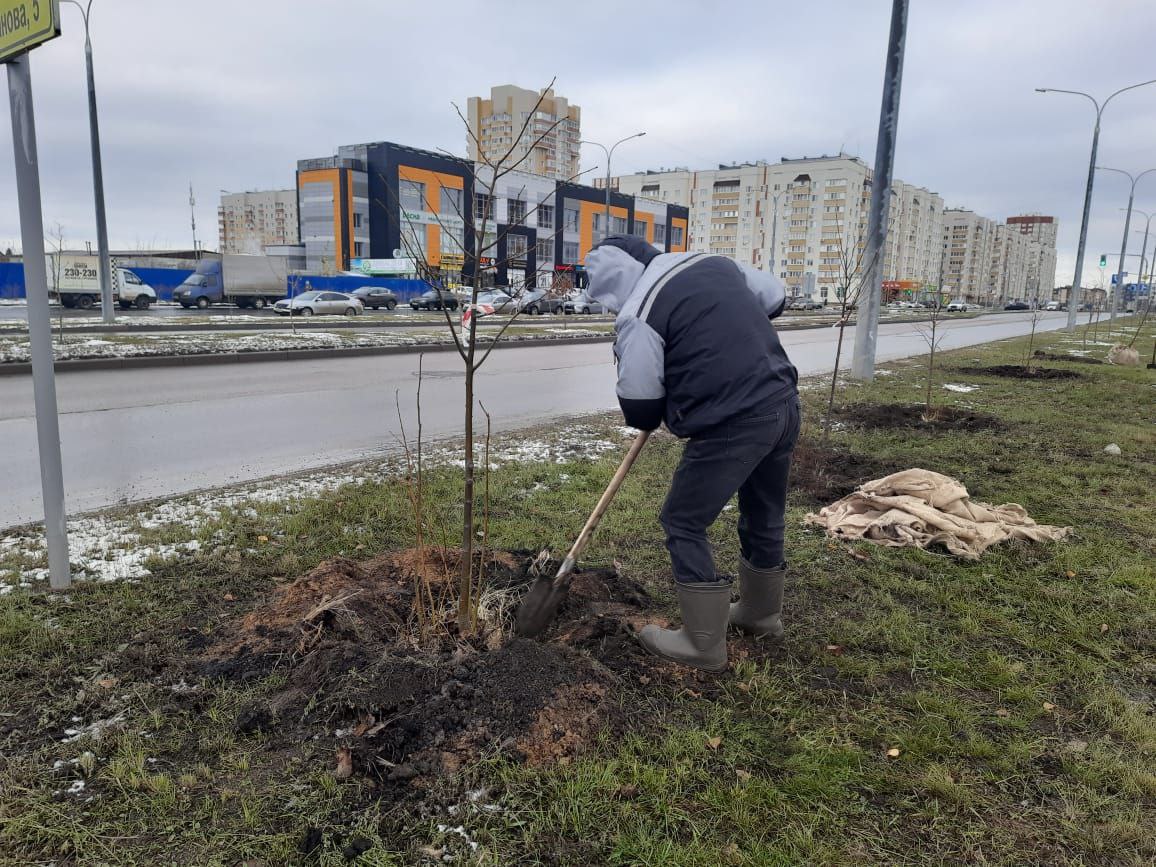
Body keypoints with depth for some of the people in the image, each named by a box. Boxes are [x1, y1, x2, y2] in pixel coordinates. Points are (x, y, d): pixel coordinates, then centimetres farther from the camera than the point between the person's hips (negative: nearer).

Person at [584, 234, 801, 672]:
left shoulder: (638, 312, -11)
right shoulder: (714, 262, 12)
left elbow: (639, 408, -6)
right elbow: (776, 297, 25)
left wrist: (649, 418, 16)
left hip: (731, 425, -8)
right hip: (784, 405, 9)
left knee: (683, 523, 7)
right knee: (764, 513, 23)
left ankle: (705, 644, 14)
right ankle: (762, 612, 44)